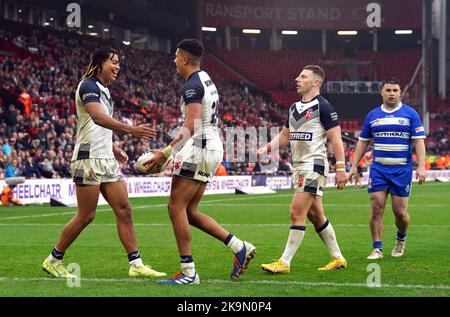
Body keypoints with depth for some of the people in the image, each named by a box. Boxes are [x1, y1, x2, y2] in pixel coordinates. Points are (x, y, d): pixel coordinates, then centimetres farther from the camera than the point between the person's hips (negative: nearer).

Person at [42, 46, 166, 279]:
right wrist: (131, 130, -38)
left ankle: (136, 264, -1)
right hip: (89, 159, -9)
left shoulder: (104, 90, 18)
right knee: (86, 216, -5)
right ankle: (53, 260, 10)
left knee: (124, 210, 0)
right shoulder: (88, 86, -11)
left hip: (107, 161, 9)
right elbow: (98, 117, -29)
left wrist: (112, 148, 20)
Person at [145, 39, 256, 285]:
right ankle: (240, 247, 7)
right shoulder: (206, 81, 18)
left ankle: (188, 272, -6)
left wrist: (165, 153, -23)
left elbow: (191, 127, -23)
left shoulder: (192, 86, -14)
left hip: (198, 147, -10)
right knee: (189, 211, 12)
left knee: (176, 207, -6)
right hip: (213, 146, 10)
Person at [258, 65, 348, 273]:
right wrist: (267, 148, 6)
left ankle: (285, 262, -8)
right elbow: (284, 136, 24)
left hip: (314, 166, -9)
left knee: (297, 214, -11)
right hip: (299, 167, 9)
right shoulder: (294, 108, 15)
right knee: (315, 216, 11)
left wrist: (340, 168, -18)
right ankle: (337, 258, 20)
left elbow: (336, 139, -13)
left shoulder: (323, 107, -10)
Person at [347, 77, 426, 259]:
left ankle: (401, 239, 29)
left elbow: (419, 141, -2)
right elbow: (363, 142, 15)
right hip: (378, 169, 2)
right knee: (376, 209, -8)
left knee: (400, 212, -1)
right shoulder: (372, 116, 9)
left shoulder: (410, 114, 1)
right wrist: (354, 167, 9)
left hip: (402, 170, -2)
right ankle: (377, 249, -1)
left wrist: (421, 166, -13)